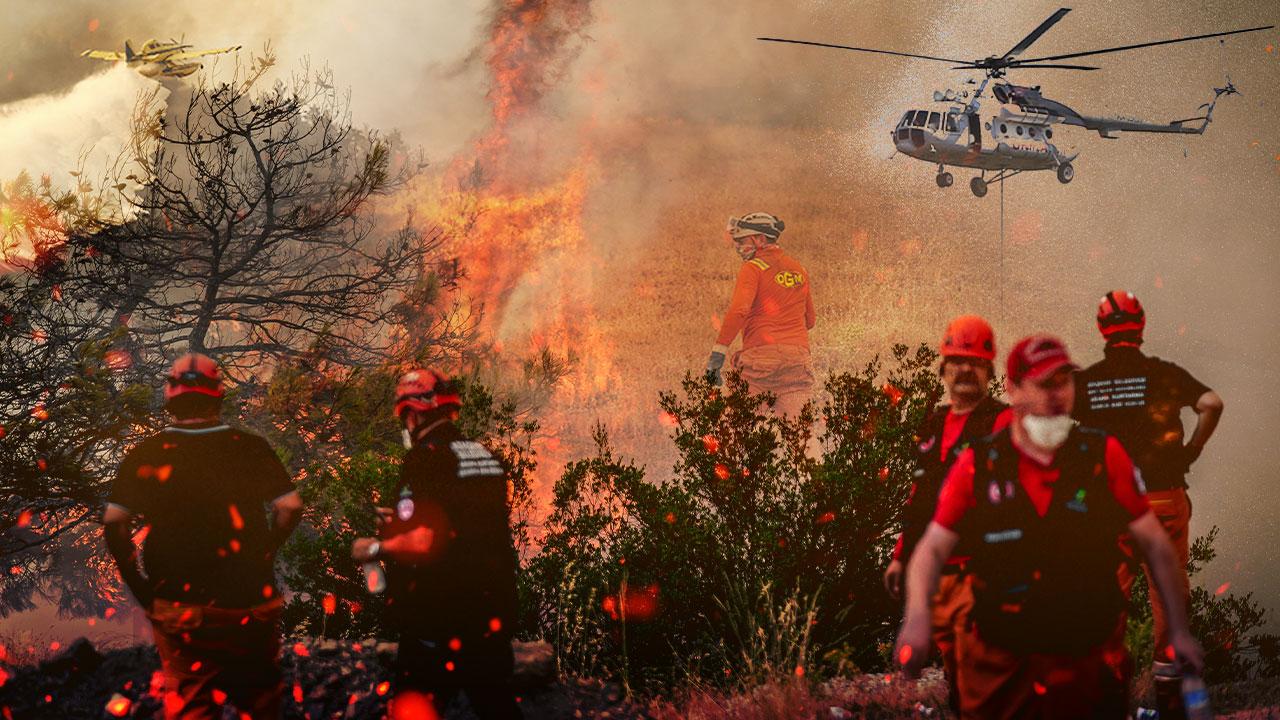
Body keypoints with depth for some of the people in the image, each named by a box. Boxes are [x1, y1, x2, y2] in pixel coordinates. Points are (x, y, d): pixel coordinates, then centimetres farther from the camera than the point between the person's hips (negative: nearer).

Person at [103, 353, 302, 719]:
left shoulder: (147, 455, -4)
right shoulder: (251, 448, -3)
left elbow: (114, 522, -9)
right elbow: (290, 508, -4)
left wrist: (139, 585, 0)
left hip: (180, 606, -1)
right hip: (251, 603, 1)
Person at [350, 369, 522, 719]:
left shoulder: (427, 457, -15)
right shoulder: (485, 457, 10)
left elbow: (422, 543, -23)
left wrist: (375, 549, -6)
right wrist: (408, 520, 23)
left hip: (441, 617, -8)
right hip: (493, 613, 8)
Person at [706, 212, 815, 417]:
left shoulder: (753, 268, -2)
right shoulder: (800, 270, 18)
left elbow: (738, 310, -16)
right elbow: (809, 320, 26)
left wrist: (718, 352, -18)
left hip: (761, 354, -5)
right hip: (798, 357, 5)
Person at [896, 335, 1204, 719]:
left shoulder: (1103, 455, -1)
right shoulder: (978, 464, -2)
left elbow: (1155, 543, 5)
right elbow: (933, 547, -3)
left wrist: (1178, 630, 2)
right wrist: (917, 619, -20)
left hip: (1090, 664, 0)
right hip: (1001, 669, 0)